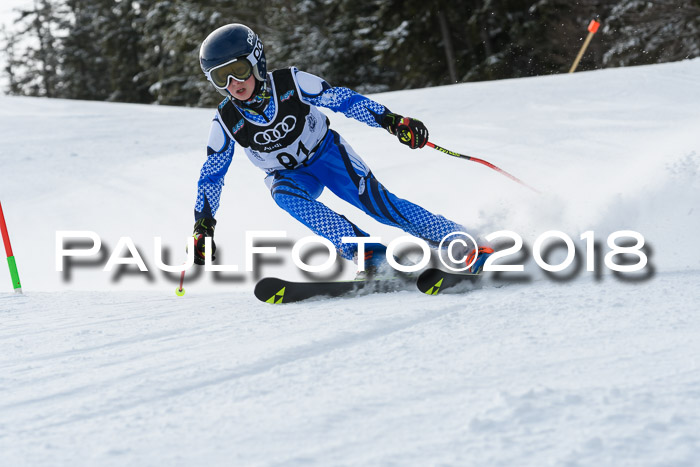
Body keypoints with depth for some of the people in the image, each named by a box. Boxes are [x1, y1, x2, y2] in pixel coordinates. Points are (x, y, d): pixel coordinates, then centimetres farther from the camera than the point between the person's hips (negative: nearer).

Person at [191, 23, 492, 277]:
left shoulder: (291, 83, -23)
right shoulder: (226, 121, -17)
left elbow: (342, 100, -19)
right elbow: (211, 175, -5)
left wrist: (391, 120, -28)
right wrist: (202, 226, -9)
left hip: (326, 153, -1)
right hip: (288, 175, 2)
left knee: (376, 201, -20)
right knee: (284, 195, -33)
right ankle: (370, 253, -36)